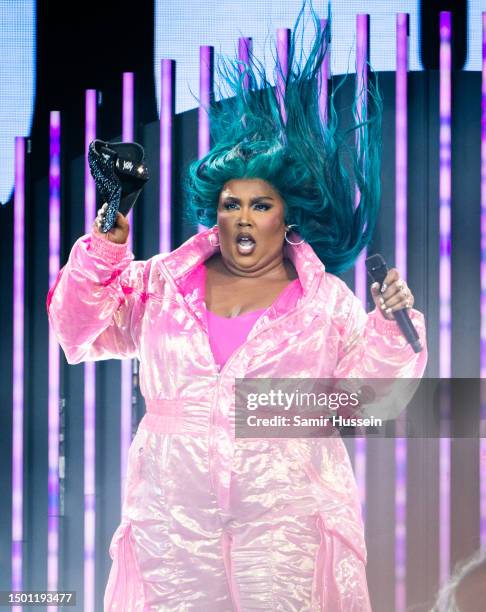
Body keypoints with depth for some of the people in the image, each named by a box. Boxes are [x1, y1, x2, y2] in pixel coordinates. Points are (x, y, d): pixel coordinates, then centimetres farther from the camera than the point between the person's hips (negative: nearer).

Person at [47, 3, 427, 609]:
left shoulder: (328, 300, 5)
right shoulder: (165, 281, 10)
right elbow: (85, 330, 7)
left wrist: (391, 329, -12)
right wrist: (104, 250, -7)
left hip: (284, 518, -1)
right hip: (173, 517, 2)